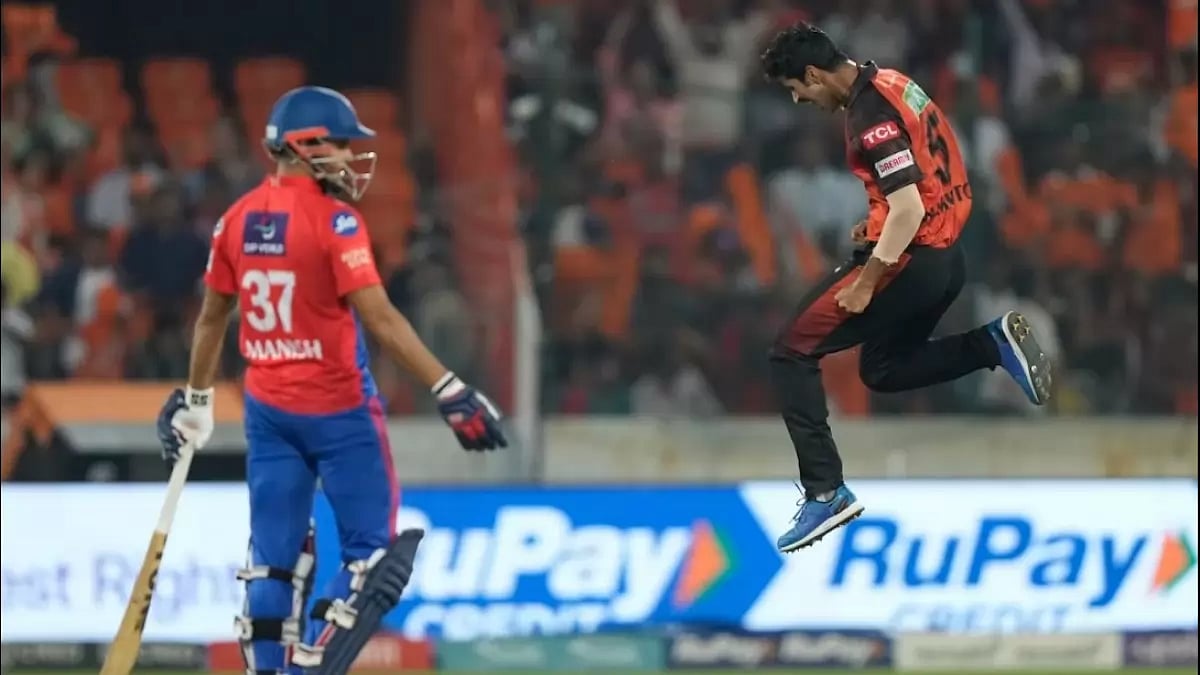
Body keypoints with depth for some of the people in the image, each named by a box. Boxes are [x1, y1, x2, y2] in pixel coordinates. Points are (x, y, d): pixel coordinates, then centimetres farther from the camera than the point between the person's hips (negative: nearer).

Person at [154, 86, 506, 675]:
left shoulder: (238, 219, 4)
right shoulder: (333, 220, -15)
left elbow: (212, 317, 13)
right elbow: (379, 318, -22)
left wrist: (196, 399, 26)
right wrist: (448, 391, -22)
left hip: (267, 408, 6)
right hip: (338, 409, -6)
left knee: (274, 557, 12)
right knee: (371, 551, 3)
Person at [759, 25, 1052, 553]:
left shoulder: (871, 115, -20)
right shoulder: (889, 84, 9)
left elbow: (907, 212, -24)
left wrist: (866, 282, -18)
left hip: (910, 261, -10)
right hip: (947, 256, 10)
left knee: (793, 353, -4)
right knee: (882, 370, 25)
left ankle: (825, 491, -6)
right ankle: (996, 345, 11)